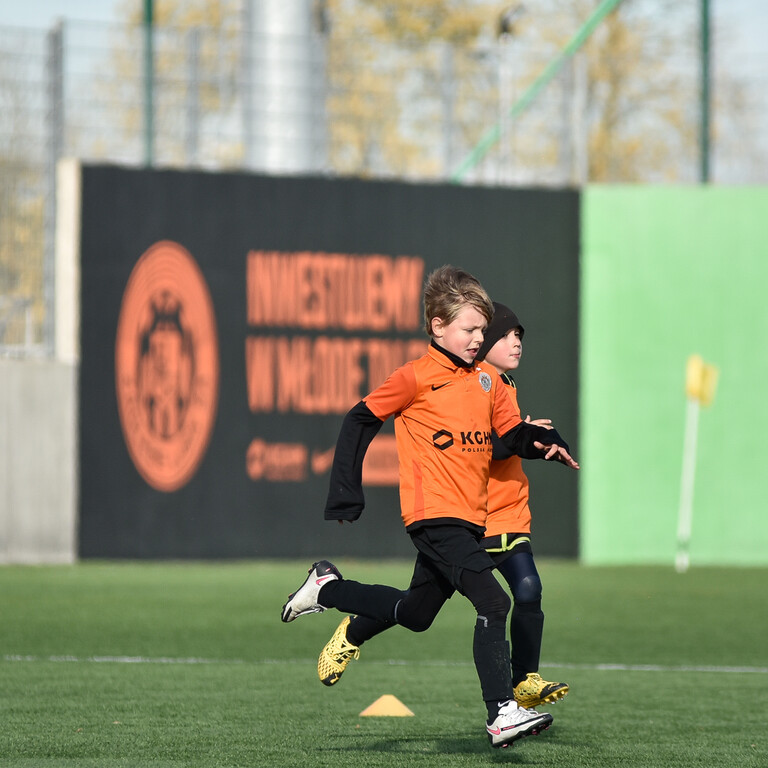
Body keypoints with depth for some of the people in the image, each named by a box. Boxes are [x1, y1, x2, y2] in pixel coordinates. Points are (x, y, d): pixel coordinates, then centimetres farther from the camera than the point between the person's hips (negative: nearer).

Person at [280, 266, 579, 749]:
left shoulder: (487, 380, 11)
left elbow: (513, 435, 14)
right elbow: (361, 421, -1)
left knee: (414, 615, 22)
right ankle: (502, 714, -23)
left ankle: (326, 587, 40)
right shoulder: (417, 378, -7)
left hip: (469, 519, 8)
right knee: (493, 603, -22)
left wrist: (545, 442, -9)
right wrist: (346, 496, -4)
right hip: (433, 515, -8)